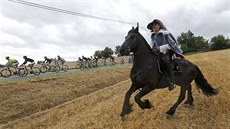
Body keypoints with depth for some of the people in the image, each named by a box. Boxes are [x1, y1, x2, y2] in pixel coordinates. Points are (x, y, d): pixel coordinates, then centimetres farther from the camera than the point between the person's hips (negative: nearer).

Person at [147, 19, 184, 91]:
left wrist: (161, 48, -16)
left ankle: (171, 81, -37)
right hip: (157, 53, 7)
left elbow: (171, 44, -8)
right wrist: (151, 50, 1)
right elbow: (152, 46, 22)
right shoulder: (153, 36, 14)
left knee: (165, 60, -35)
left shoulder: (165, 33, -3)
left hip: (166, 52, -7)